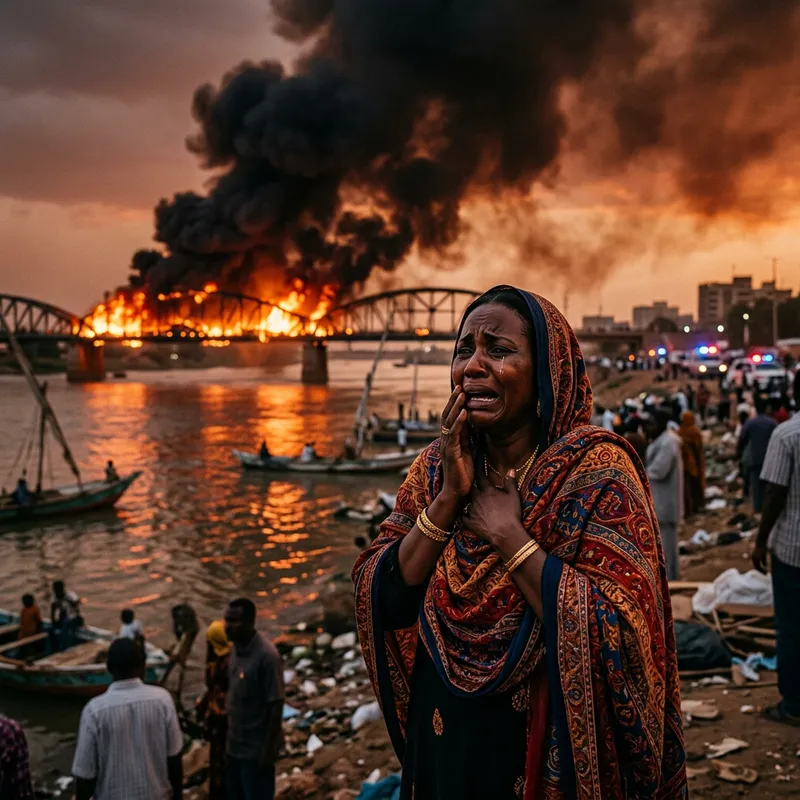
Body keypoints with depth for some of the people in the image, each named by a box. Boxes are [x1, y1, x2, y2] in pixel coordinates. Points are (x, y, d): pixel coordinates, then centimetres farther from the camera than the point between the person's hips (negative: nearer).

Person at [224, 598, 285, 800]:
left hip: (256, 748, -8)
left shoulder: (266, 655, -24)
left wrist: (269, 749, -18)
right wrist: (228, 738, 15)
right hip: (235, 744, 8)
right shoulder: (236, 648, 2)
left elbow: (276, 705, -20)